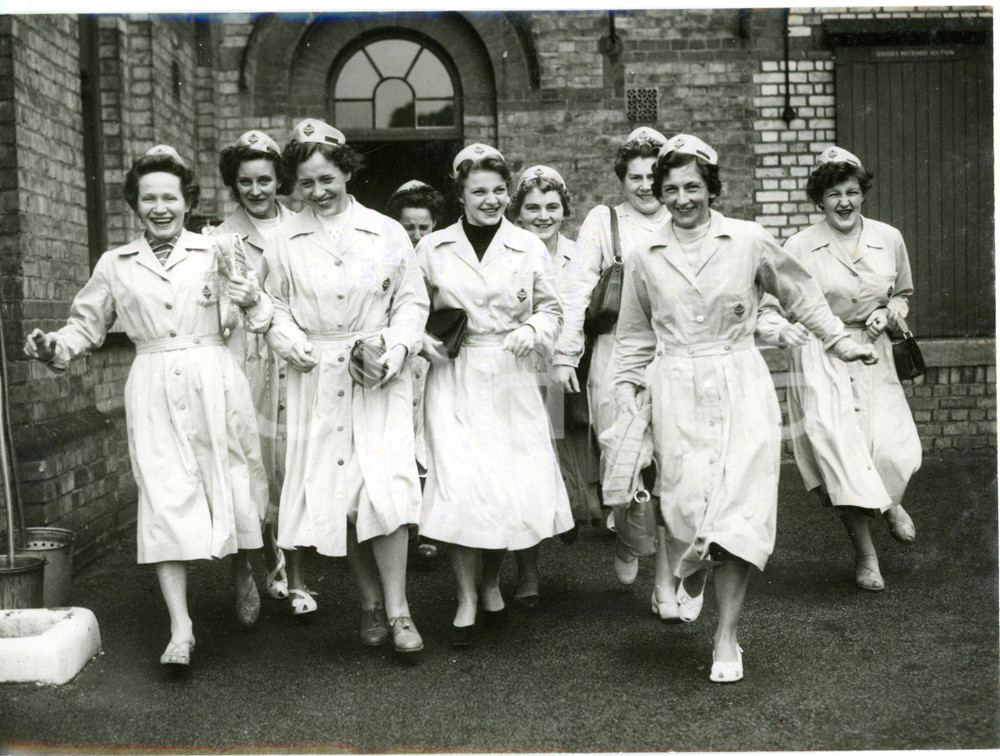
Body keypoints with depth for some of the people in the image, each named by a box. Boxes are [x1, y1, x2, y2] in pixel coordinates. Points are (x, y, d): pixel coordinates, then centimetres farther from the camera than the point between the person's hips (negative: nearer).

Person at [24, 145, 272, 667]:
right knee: (163, 498, -7)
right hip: (154, 391, 1)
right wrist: (54, 349, 0)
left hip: (214, 382, 0)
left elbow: (257, 320, 10)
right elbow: (87, 324, 18)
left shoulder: (215, 253, 4)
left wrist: (254, 303, -13)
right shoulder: (115, 265, 9)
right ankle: (180, 628, -5)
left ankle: (242, 575, 37)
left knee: (232, 485, 5)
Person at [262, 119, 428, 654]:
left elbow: (412, 301, 8)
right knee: (334, 490, 2)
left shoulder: (387, 233, 6)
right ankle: (370, 603, 16)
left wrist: (398, 345, -8)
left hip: (379, 374, -1)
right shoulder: (283, 241, 7)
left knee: (384, 485, -13)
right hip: (316, 377, 2)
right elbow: (274, 307, 10)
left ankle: (397, 610, -4)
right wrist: (292, 343, -9)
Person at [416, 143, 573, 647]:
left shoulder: (529, 248, 5)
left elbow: (550, 307, 13)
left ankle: (491, 581, 28)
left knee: (518, 488, 1)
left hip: (512, 379, 1)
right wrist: (424, 340, -5)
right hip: (454, 379, -1)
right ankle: (466, 600, 7)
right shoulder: (432, 248, 4)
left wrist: (534, 330, -6)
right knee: (459, 487, -10)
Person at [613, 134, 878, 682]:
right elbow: (634, 337, 17)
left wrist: (838, 340, 15)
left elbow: (799, 293, 16)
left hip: (741, 388, -1)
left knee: (738, 509, -6)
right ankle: (691, 568, 29)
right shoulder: (646, 258, 7)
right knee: (686, 503, -8)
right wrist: (625, 396, 11)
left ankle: (726, 636, 4)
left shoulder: (749, 241, 2)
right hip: (677, 393, 1)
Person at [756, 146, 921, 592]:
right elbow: (769, 307, -6)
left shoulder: (889, 239, 4)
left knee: (893, 452, -10)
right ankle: (864, 554, 10)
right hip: (819, 358, -2)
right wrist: (780, 329, -28)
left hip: (872, 355, 3)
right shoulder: (800, 247, -6)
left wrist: (888, 313, 0)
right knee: (837, 448, -11)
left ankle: (889, 503, 31)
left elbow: (903, 294, 21)